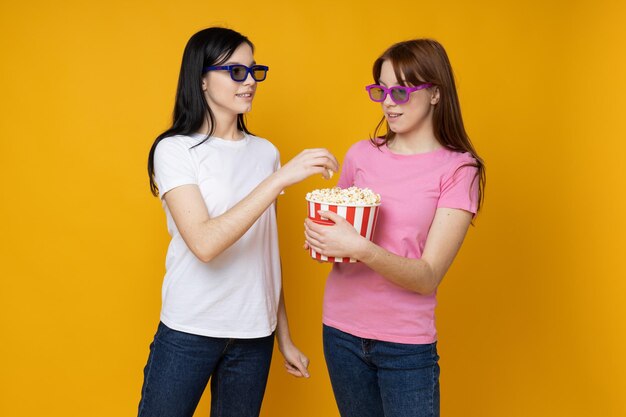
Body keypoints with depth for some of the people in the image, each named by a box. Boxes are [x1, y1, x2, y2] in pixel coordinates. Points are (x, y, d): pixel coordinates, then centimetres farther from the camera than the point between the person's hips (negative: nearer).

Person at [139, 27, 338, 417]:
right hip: (189, 330, -3)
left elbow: (267, 250, 10)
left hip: (255, 334, 4)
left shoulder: (265, 152, 4)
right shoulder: (175, 150, -8)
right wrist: (280, 179, -27)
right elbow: (204, 244, -23)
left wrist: (284, 336, 12)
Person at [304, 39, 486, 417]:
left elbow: (428, 277, -15)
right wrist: (321, 241, -8)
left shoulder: (458, 169, -9)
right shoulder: (361, 155, 2)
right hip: (342, 330, 4)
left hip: (407, 344, -3)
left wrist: (361, 248, -30)